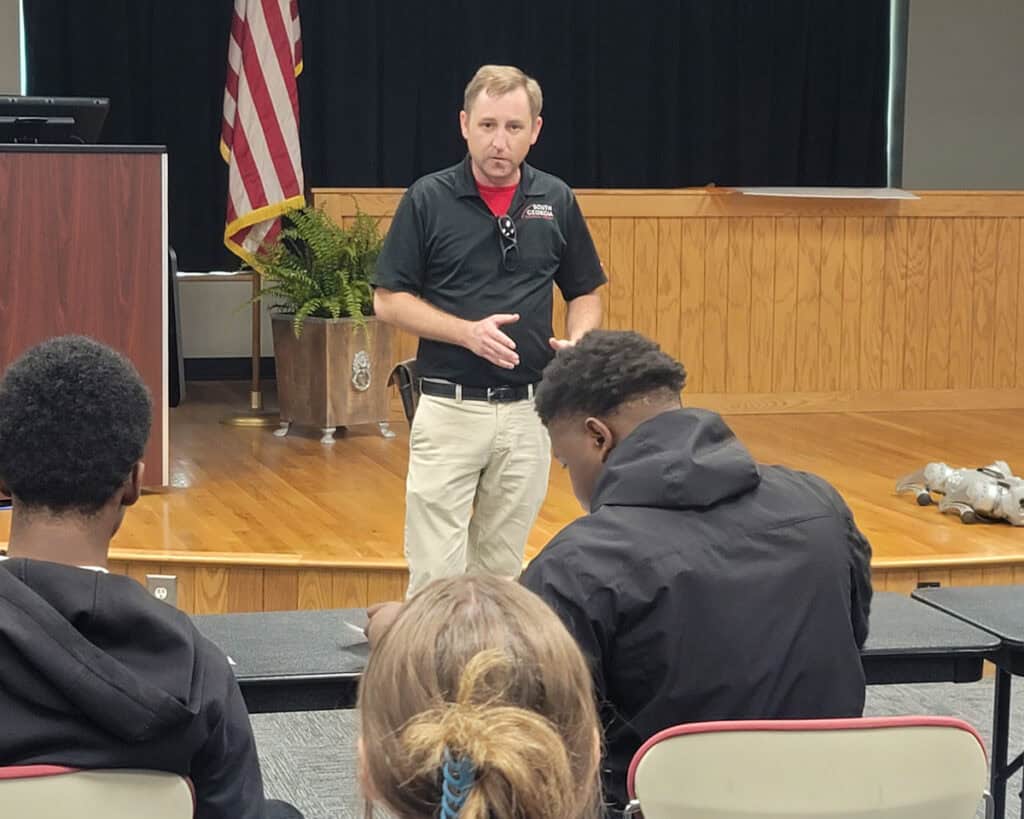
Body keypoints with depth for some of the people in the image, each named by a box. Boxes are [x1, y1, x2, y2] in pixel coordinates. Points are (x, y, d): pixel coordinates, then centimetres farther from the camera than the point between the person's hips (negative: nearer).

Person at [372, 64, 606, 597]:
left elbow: (585, 293, 14)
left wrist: (578, 342, -8)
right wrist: (468, 332, -16)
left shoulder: (556, 202, 5)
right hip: (449, 408, -3)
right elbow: (388, 301, -2)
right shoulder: (428, 200, -4)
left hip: (527, 410, 3)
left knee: (501, 567, 12)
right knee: (437, 571, -5)